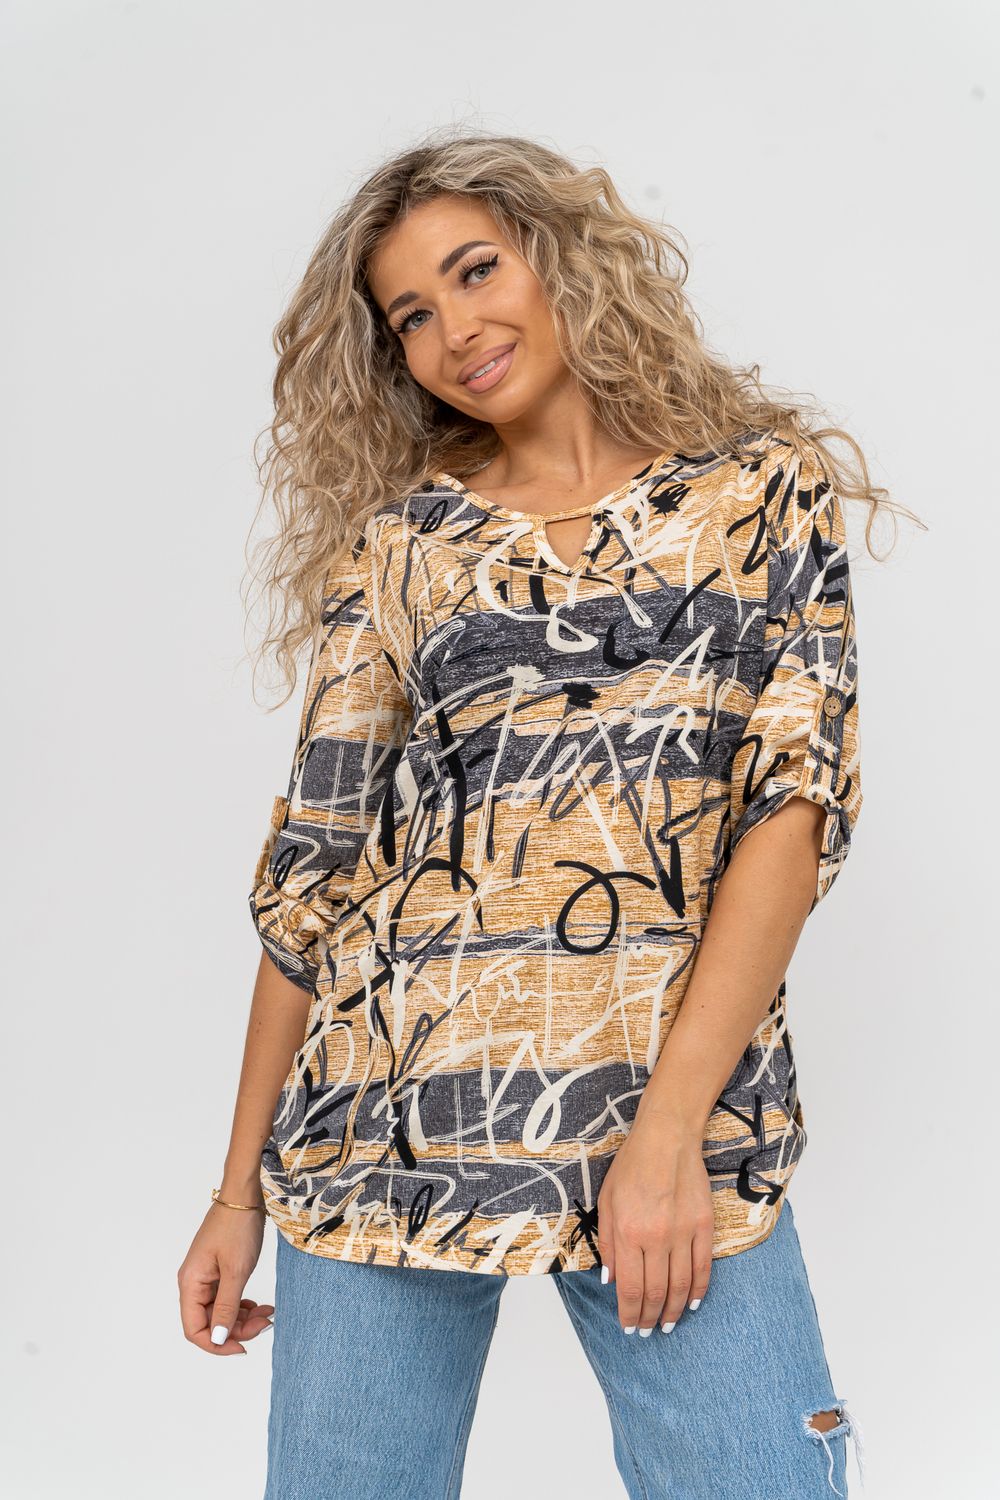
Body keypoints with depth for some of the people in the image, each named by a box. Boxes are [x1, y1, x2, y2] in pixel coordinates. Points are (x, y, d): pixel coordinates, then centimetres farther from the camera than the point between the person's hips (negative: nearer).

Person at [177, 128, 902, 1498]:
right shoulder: (402, 544, 8)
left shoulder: (765, 490, 5)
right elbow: (317, 862, 7)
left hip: (683, 1114, -1)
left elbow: (796, 796, -5)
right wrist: (240, 1187, 5)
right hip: (389, 1124, 2)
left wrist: (667, 1132, -14)